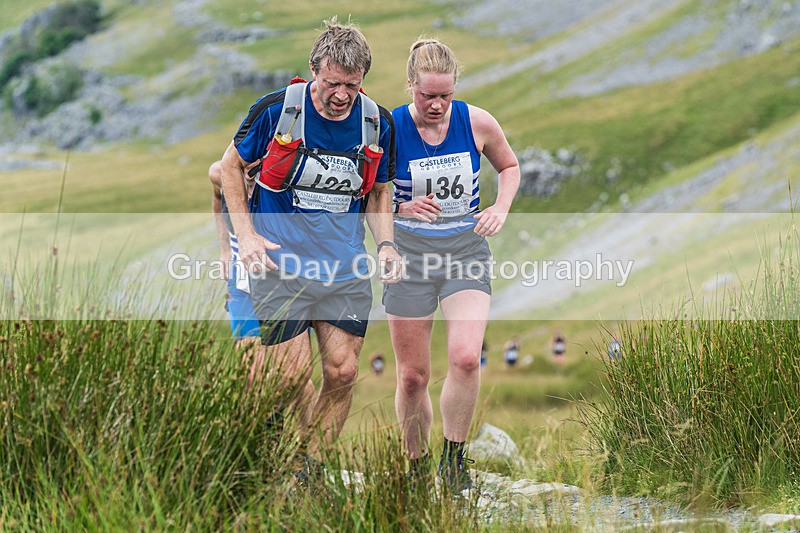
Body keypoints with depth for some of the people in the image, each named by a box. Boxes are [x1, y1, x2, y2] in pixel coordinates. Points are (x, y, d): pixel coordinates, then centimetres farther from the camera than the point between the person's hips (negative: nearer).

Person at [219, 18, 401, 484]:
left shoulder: (379, 123, 1)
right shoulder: (275, 110, -10)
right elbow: (232, 165, 4)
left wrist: (386, 244, -1)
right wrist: (247, 234, -5)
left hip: (347, 269, 3)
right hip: (280, 264, -3)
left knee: (343, 372, 0)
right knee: (294, 373, -11)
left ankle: (312, 465, 15)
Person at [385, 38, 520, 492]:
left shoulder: (477, 123, -5)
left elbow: (510, 166, 15)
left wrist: (501, 208, -2)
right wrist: (403, 208, -18)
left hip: (467, 250, 1)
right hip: (409, 253, -1)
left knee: (466, 357, -21)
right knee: (413, 376, 3)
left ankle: (454, 457, -2)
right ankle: (417, 468, 23)